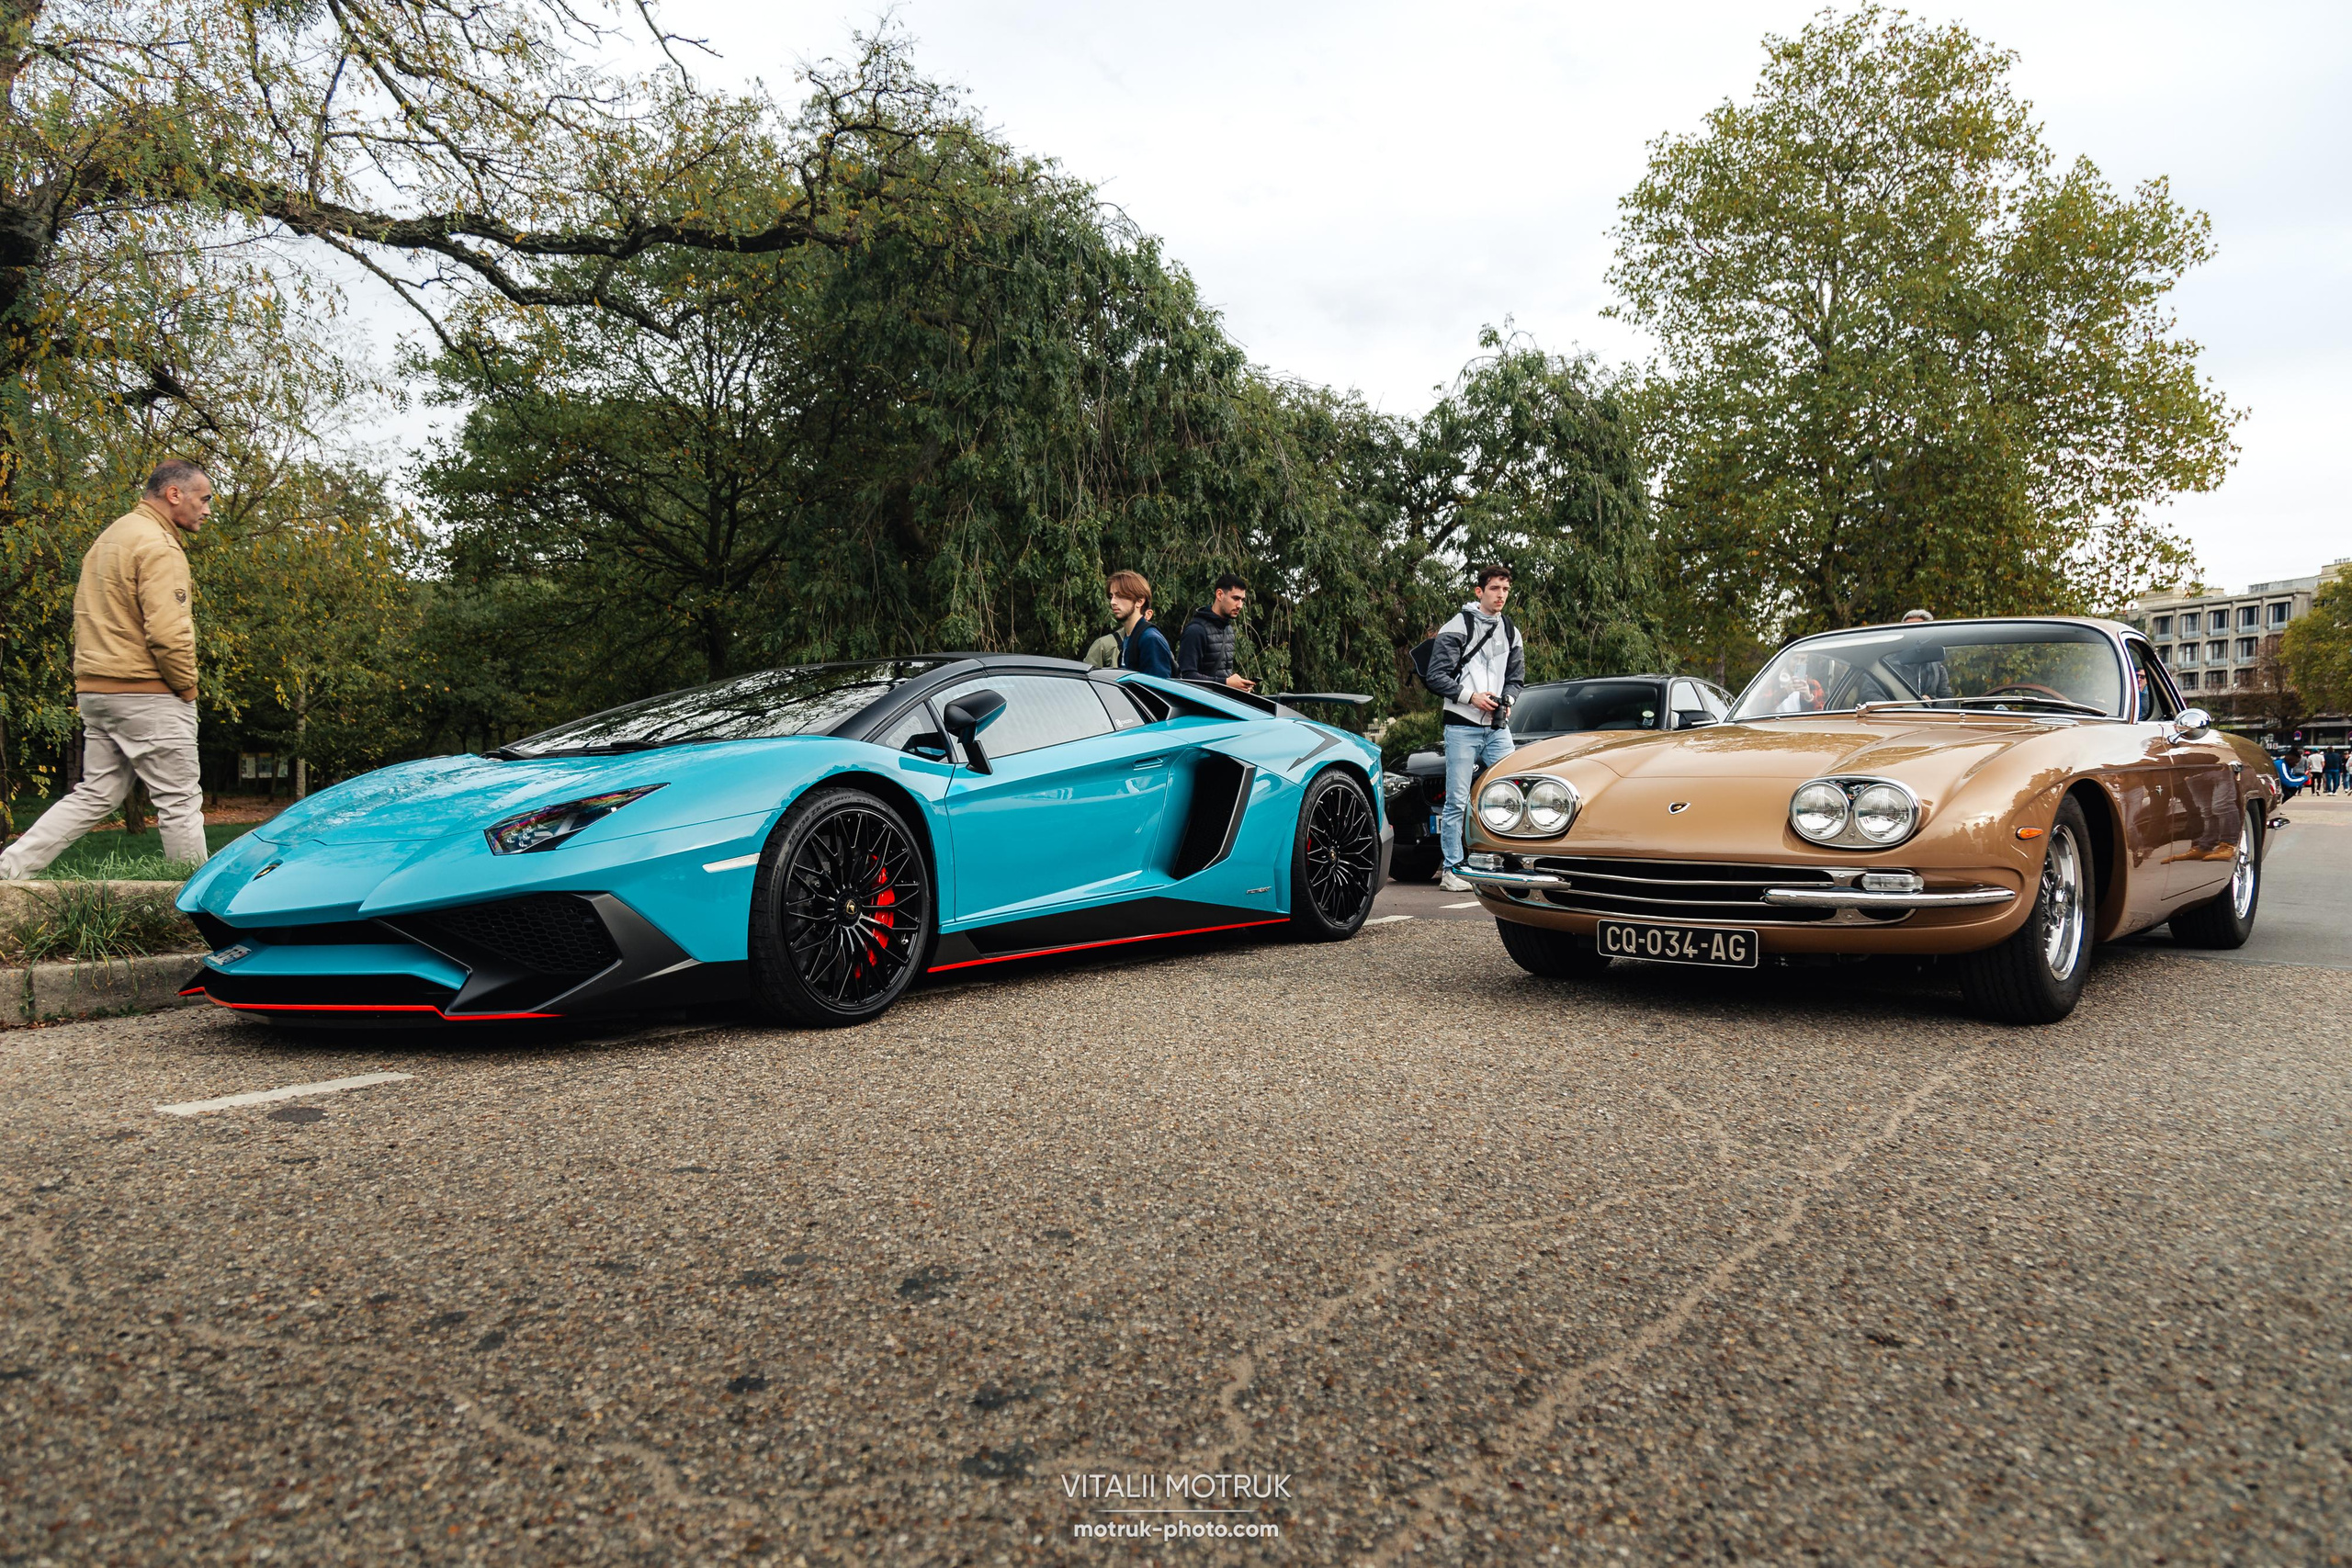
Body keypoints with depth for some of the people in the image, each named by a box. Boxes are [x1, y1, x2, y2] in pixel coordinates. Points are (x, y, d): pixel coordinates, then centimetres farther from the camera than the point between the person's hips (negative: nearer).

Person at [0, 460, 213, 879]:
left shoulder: (111, 537, 18)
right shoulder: (157, 545, -14)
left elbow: (86, 617, 21)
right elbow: (168, 633, -22)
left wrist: (102, 671, 20)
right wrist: (186, 687, -10)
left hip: (95, 687, 9)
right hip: (147, 694, -9)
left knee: (94, 796, 15)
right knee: (180, 801, -2)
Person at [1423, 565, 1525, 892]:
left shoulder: (1511, 633, 15)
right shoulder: (1456, 627, -2)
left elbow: (1516, 677, 21)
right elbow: (1437, 676, -6)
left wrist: (1507, 700, 1)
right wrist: (1470, 696, -14)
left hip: (1498, 728, 5)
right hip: (1462, 726, -5)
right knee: (1457, 801, -2)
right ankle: (1451, 870, 5)